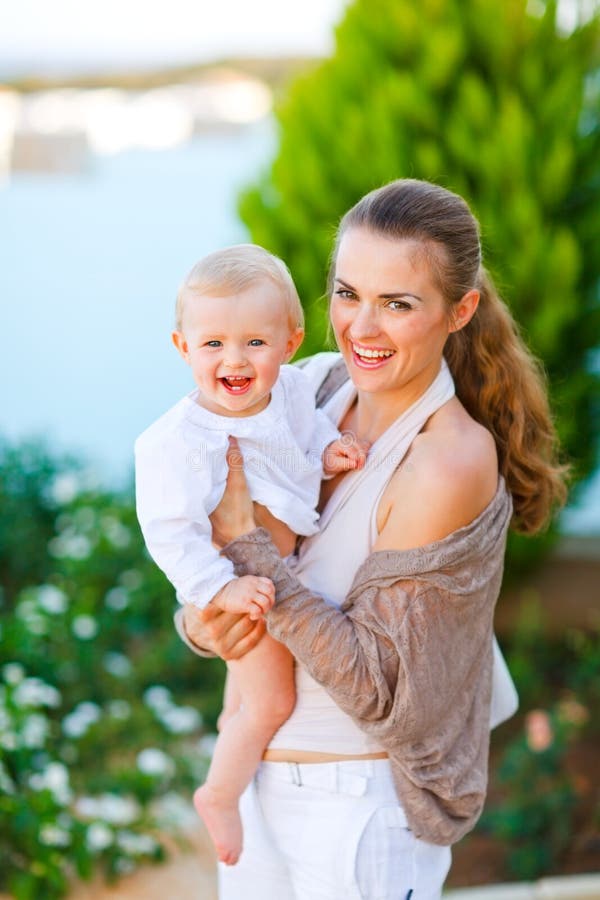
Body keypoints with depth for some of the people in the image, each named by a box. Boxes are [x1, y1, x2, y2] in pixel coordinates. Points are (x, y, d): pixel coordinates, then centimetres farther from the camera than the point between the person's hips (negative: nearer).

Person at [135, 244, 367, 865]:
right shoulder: (179, 441, -36)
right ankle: (219, 796, 27)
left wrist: (328, 450, -12)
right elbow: (169, 532, -34)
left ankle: (234, 722, 61)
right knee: (272, 701, 3)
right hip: (237, 587, -7)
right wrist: (220, 588, -38)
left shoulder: (292, 387, -16)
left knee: (259, 654, 32)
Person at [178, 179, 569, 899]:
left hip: (362, 804, -6)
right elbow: (205, 542, 5)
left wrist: (246, 543, -25)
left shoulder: (451, 464, -25)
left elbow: (376, 688, -23)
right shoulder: (318, 385, -4)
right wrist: (200, 620, -17)